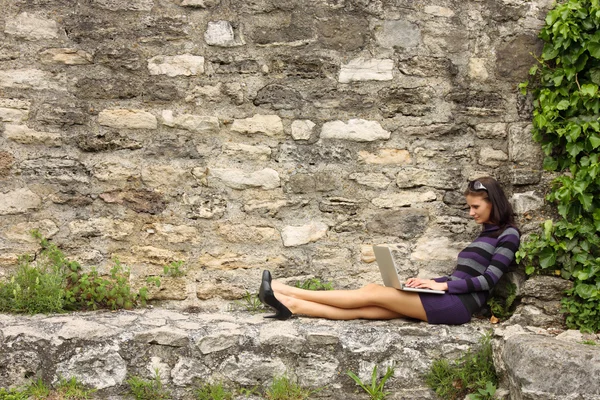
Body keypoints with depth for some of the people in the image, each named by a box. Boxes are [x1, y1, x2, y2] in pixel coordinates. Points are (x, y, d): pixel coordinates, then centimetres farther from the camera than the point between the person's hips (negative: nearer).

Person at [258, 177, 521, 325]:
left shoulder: (507, 234, -3)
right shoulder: (487, 232, 23)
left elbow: (489, 279, -13)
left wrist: (442, 285, -14)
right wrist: (430, 282, 7)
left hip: (457, 304, -8)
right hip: (449, 299, 8)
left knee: (372, 293, -13)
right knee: (366, 309, -7)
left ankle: (285, 292, -13)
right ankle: (291, 305, -16)